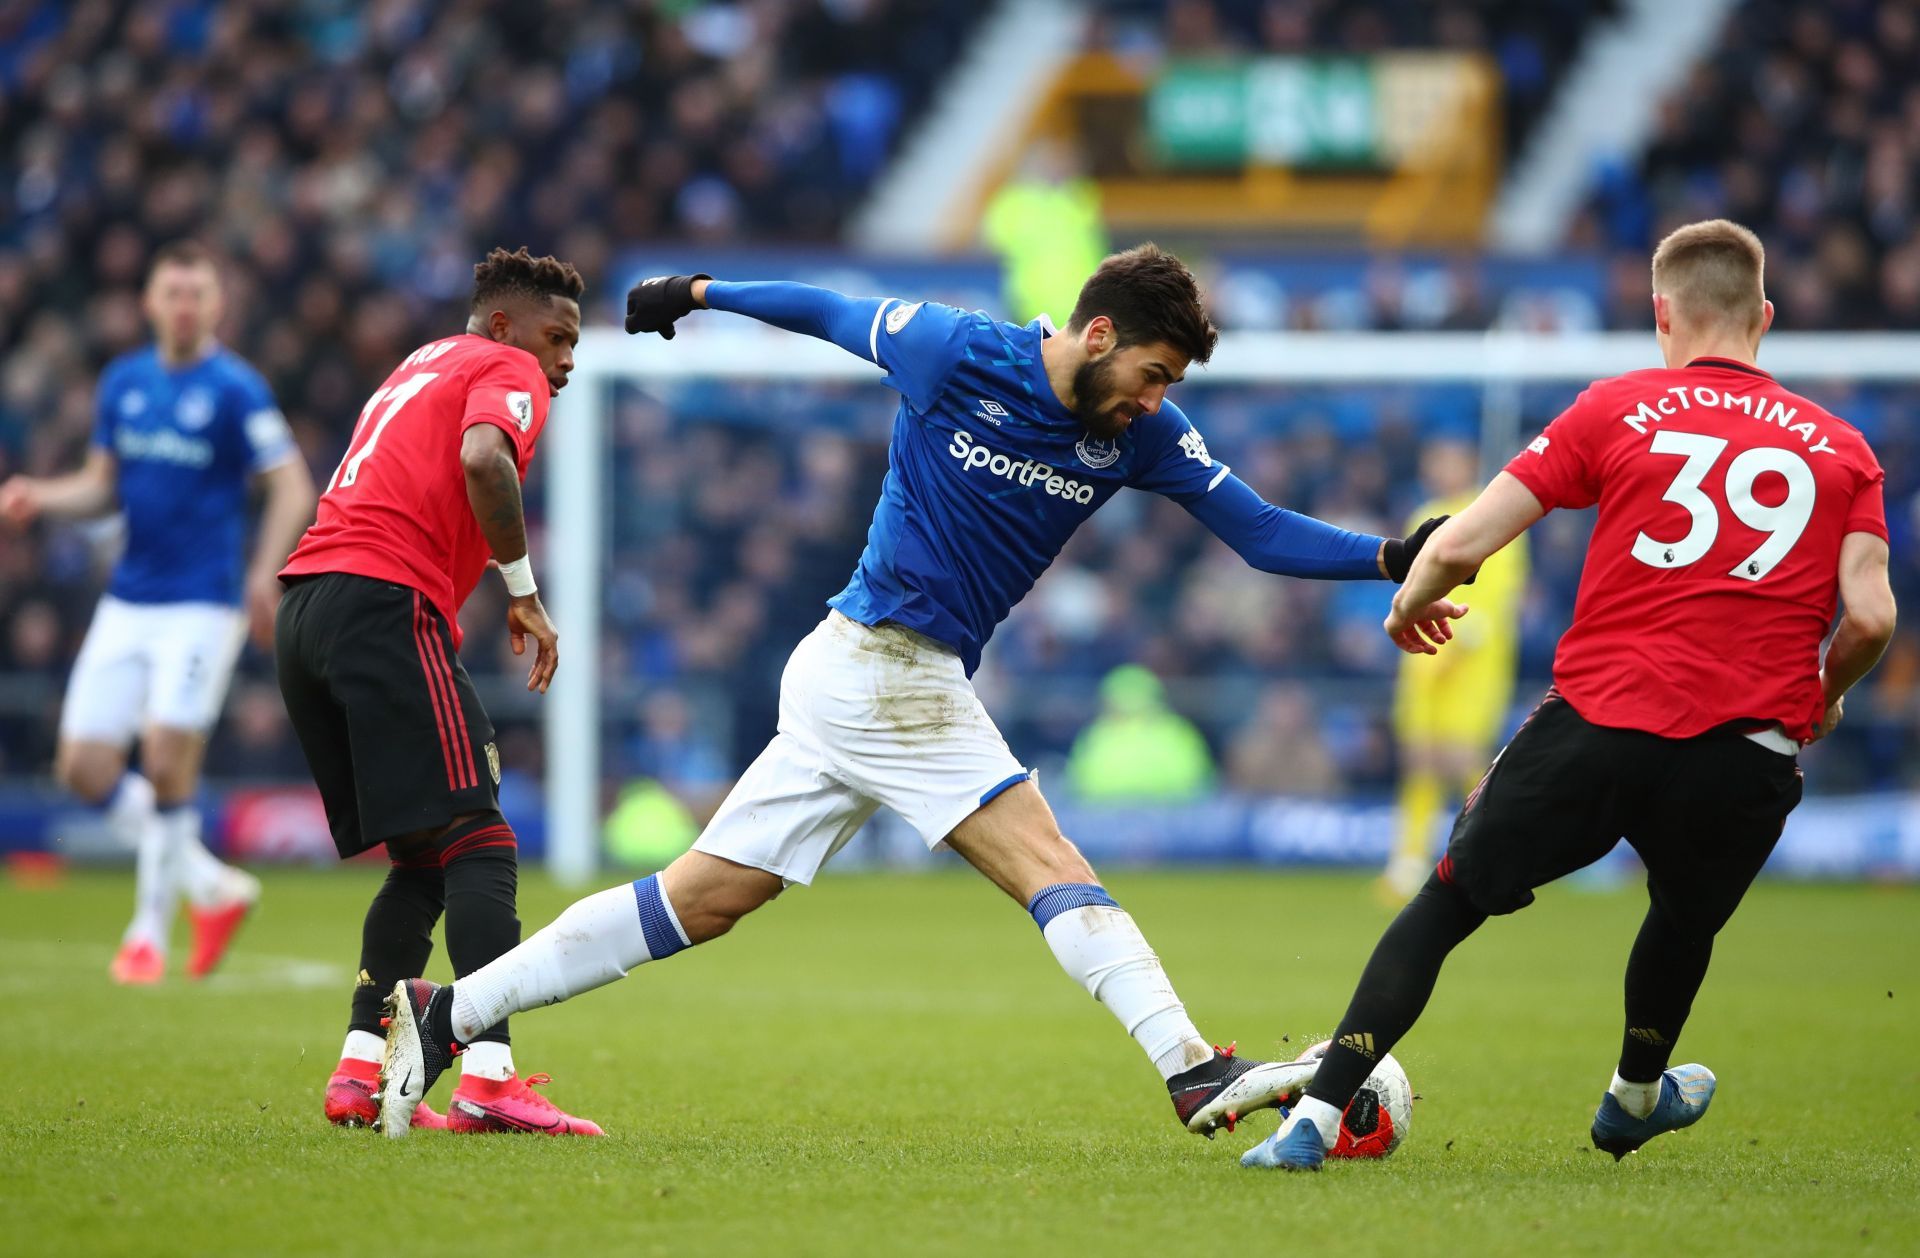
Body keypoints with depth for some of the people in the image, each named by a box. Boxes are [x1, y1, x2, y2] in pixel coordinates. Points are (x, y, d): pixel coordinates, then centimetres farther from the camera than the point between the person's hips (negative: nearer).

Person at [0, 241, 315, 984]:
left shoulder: (236, 389, -8)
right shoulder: (123, 383, 8)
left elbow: (292, 489, -10)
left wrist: (265, 573, -23)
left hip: (202, 603, -6)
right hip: (128, 603, 6)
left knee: (168, 762, -13)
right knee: (83, 769, 0)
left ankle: (150, 929, 5)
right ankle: (213, 887, 17)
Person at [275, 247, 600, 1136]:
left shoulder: (419, 369, 32)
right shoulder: (504, 371, 5)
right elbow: (483, 461, -16)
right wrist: (524, 592, -9)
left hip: (304, 606, 9)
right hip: (386, 603, -9)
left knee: (420, 862, 13)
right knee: (478, 846, -11)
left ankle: (359, 1074, 5)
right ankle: (489, 1077, -23)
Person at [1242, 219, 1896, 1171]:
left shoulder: (1618, 407, 6)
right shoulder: (1840, 448, 11)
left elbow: (1459, 545, 2)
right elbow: (1870, 614, -1)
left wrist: (1410, 603, 24)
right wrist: (1823, 699, 20)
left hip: (1596, 725, -2)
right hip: (1747, 757, 2)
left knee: (1447, 904, 14)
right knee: (1686, 917, 32)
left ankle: (1315, 1118, 5)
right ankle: (1635, 1098, 56)